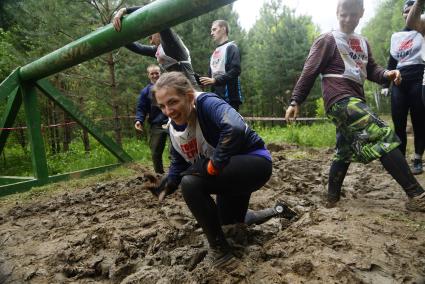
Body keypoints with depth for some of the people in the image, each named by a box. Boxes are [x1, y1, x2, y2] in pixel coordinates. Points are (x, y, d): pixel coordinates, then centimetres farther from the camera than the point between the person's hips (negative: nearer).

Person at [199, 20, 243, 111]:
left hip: (230, 97, -8)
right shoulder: (215, 52, 23)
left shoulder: (231, 47, -1)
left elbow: (235, 70, -15)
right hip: (216, 96, 8)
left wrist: (215, 80, -21)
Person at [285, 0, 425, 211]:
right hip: (341, 100, -9)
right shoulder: (327, 40, 0)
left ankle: (332, 198, 21)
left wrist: (387, 74, -4)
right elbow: (309, 72, -4)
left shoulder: (363, 43, 23)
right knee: (385, 137, -18)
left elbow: (370, 70, 19)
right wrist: (295, 101, -10)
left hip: (355, 101, 9)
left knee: (345, 152, 12)